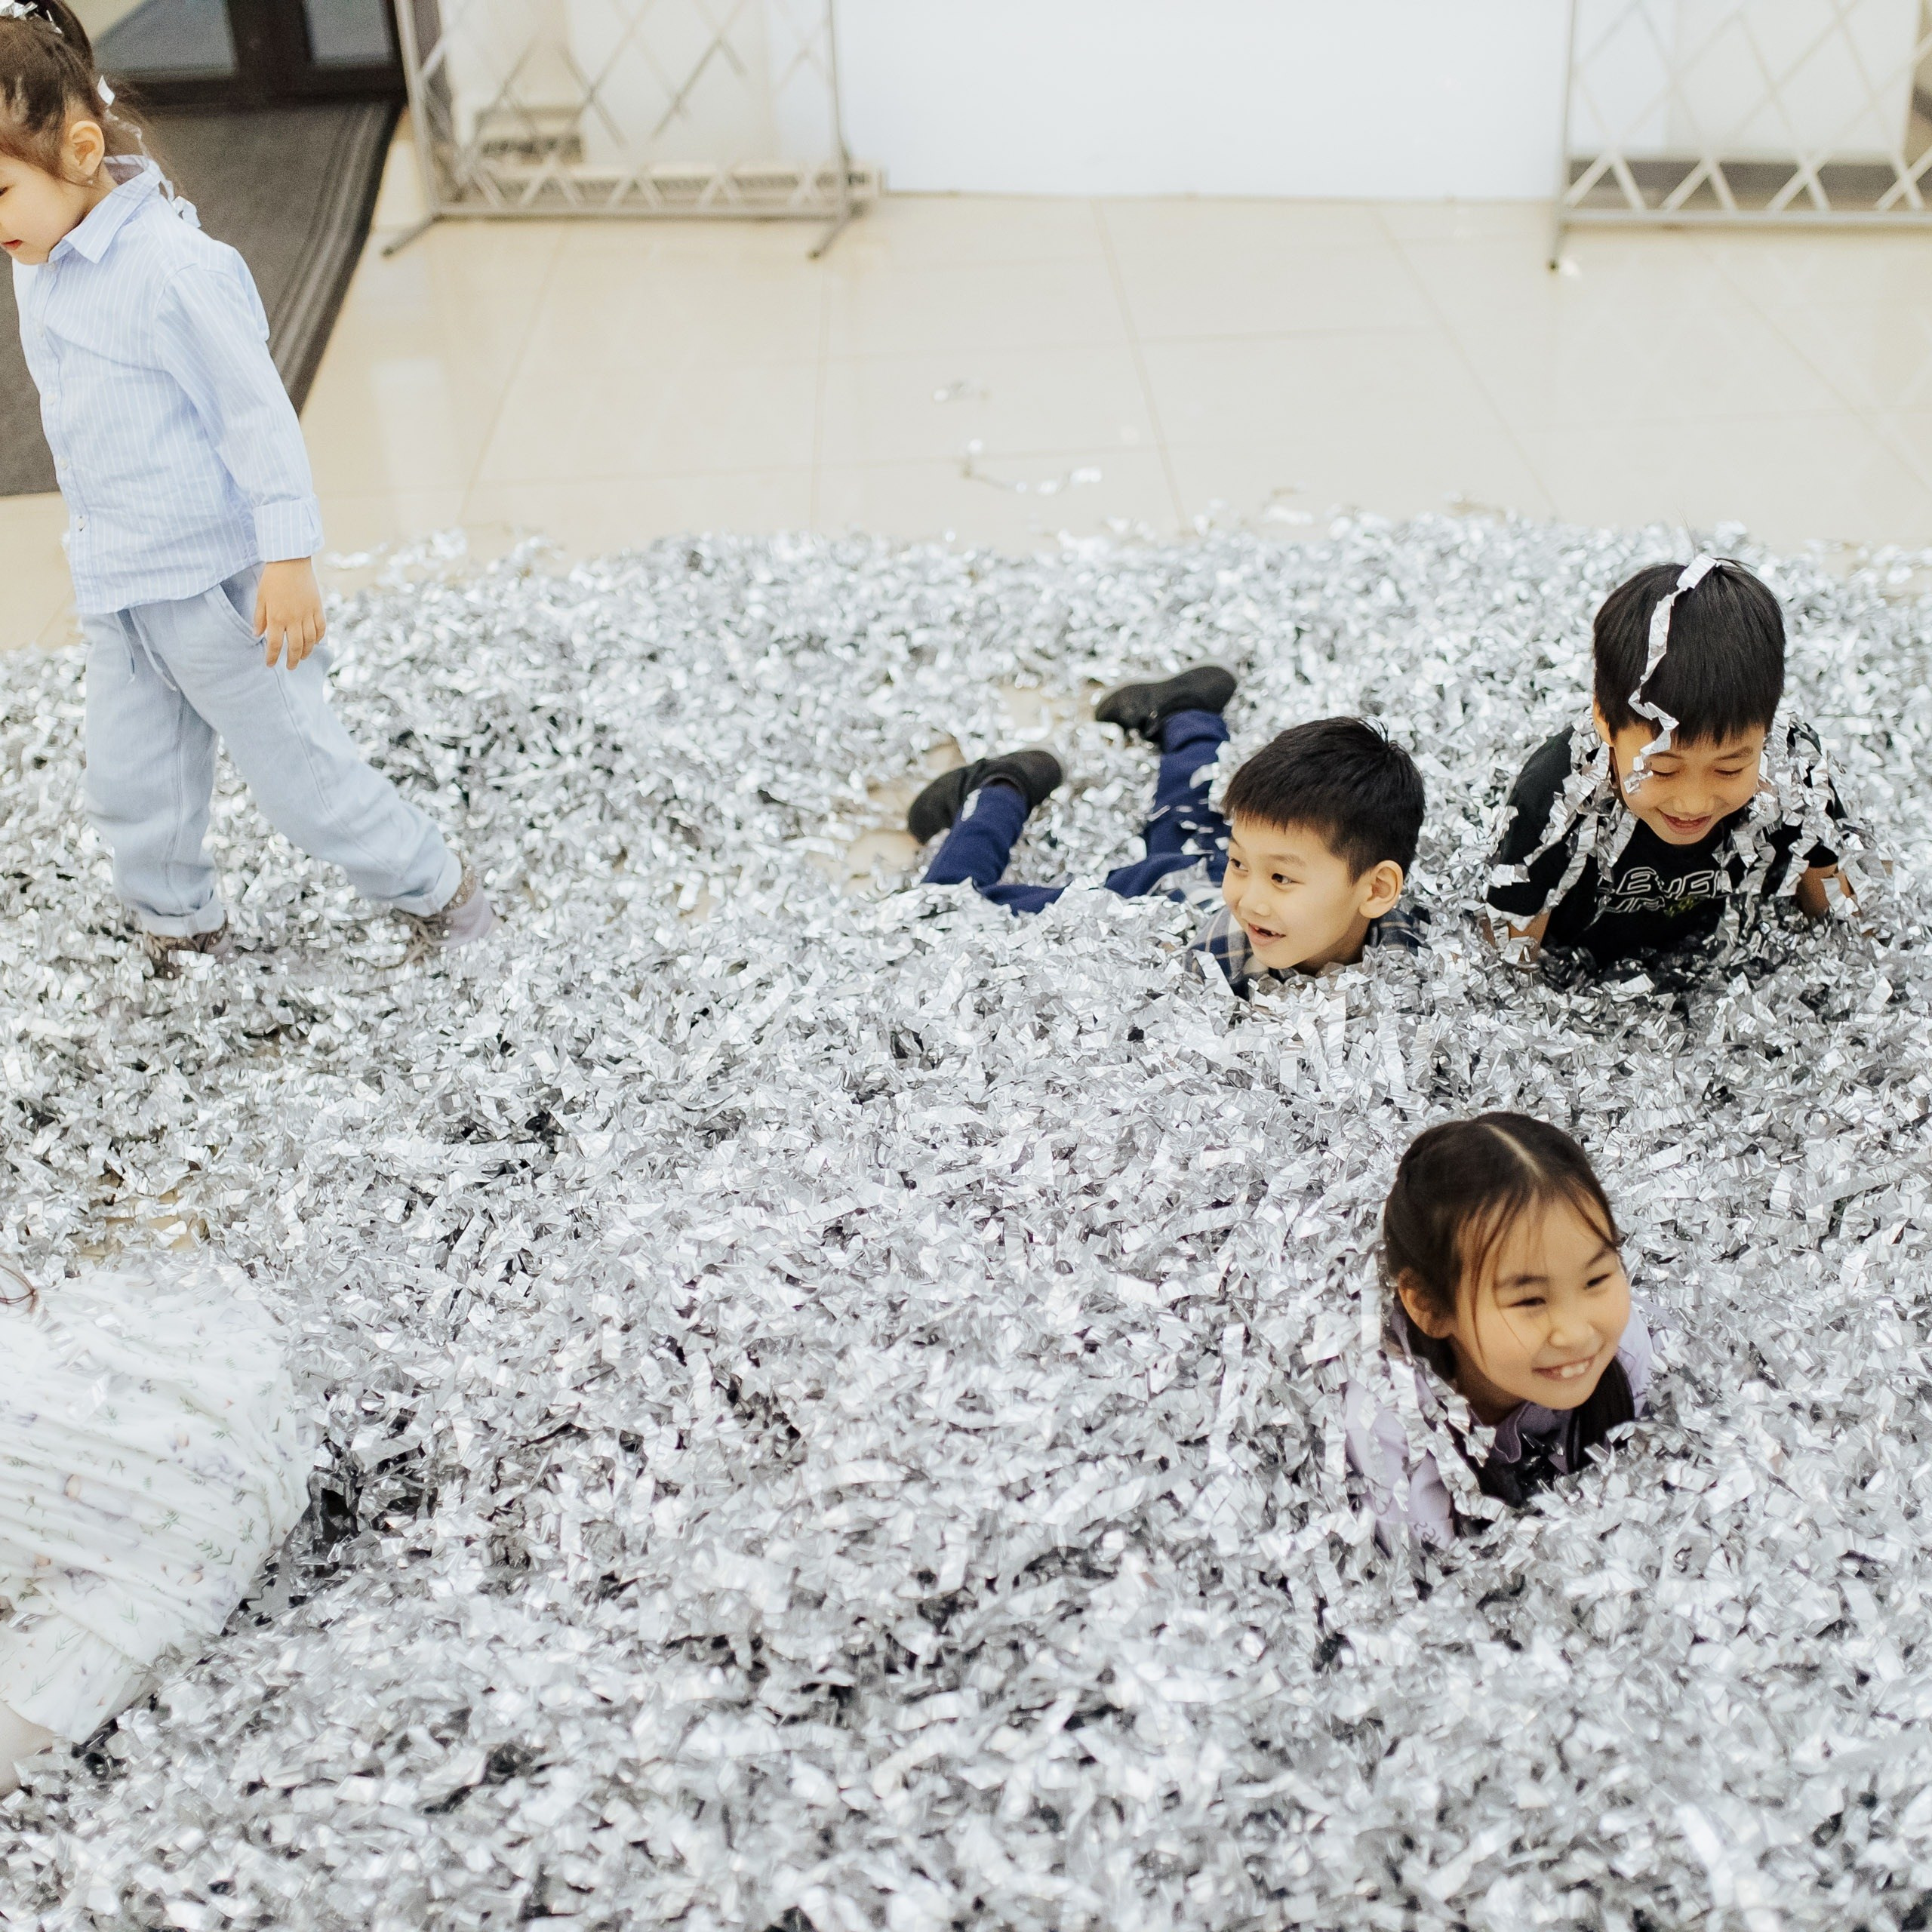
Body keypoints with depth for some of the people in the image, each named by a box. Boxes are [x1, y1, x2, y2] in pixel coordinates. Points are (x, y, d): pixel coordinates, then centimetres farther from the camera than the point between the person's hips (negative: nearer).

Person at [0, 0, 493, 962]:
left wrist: (289, 558, -19)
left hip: (216, 584, -8)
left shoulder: (169, 268, -22)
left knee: (301, 770, 4)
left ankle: (435, 888, 23)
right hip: (117, 595, 8)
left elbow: (255, 409, -19)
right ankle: (180, 932, 35)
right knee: (129, 792, 15)